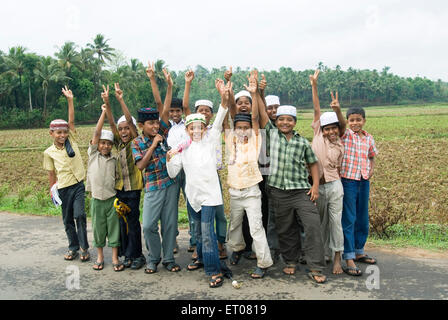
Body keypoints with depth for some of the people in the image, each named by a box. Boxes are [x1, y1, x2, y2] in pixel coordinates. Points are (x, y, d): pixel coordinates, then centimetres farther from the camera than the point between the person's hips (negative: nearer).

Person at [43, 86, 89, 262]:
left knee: (79, 215, -12)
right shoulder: (49, 152, 1)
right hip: (63, 188, 1)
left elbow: (71, 121, -8)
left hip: (78, 184, -1)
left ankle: (84, 248, 1)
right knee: (67, 219, 10)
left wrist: (70, 100, -12)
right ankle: (73, 247, 26)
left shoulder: (72, 141, 1)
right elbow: (51, 173, 8)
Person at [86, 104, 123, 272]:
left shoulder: (114, 159, 6)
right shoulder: (93, 154, 1)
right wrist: (104, 112, -9)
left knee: (114, 228, 5)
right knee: (98, 229, 9)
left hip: (112, 198, 1)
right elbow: (96, 133, -7)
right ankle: (100, 257, 25)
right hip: (97, 199, -1)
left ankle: (115, 258, 15)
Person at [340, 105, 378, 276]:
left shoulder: (368, 138, 10)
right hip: (348, 181, -6)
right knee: (348, 219, -5)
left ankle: (359, 251, 32)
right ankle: (349, 259, -1)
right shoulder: (345, 134, -3)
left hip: (364, 182, 6)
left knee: (362, 219, 15)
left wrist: (371, 170, 7)